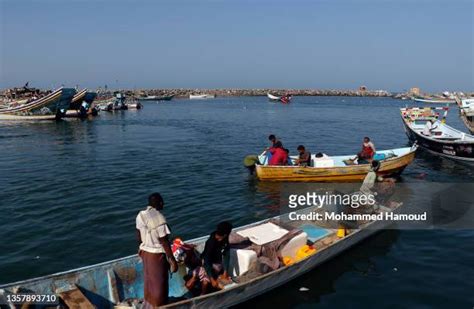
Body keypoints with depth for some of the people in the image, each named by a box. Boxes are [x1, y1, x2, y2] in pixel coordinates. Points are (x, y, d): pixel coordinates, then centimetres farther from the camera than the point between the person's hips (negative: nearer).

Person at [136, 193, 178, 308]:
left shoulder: (140, 215, -3)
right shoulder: (159, 218, -25)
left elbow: (139, 236, 8)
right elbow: (164, 241, -23)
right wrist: (172, 259, -15)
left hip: (145, 252, 8)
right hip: (157, 255, -8)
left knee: (149, 281, 25)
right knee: (159, 284, 9)